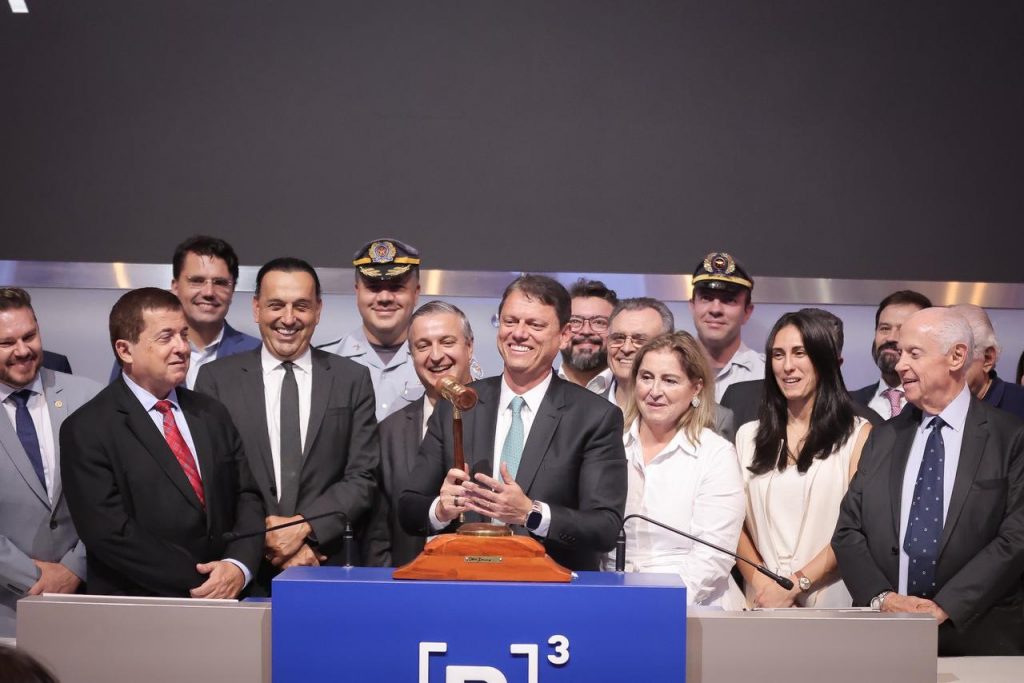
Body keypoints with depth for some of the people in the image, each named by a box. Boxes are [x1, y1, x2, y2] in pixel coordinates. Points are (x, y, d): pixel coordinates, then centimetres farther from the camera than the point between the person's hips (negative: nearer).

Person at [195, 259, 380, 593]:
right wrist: (264, 540, -12)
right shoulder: (217, 378, 3)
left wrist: (304, 527, -12)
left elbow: (362, 477, 1)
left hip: (327, 567, 1)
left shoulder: (352, 380, 6)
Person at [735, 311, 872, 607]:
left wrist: (795, 585, -12)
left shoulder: (857, 433, 0)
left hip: (829, 600, -2)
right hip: (763, 600, 3)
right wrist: (761, 583, -10)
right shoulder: (748, 436, 10)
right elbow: (736, 523, 5)